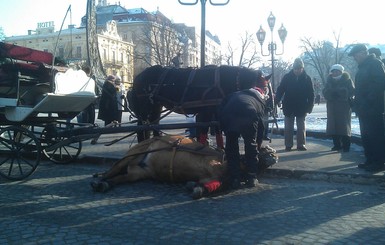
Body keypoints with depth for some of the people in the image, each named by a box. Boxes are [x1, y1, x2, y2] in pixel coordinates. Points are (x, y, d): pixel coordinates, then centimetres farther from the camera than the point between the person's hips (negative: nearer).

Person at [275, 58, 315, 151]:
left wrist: (310, 106, -7)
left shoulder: (307, 78, -3)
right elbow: (280, 89, -3)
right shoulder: (287, 77, -3)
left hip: (301, 107, 0)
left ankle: (301, 144, 16)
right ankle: (288, 145, 12)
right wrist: (277, 100, -18)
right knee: (288, 127, 6)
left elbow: (311, 94, -2)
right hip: (288, 107, 0)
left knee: (301, 127, 8)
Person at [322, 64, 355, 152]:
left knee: (344, 126, -6)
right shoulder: (329, 81, 12)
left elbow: (352, 91, -11)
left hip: (344, 107, -4)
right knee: (333, 126, 1)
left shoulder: (347, 80, 2)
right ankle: (337, 145, 11)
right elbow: (325, 92, 1)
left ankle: (346, 146, 0)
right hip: (332, 107, 4)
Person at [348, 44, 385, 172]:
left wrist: (369, 101, -21)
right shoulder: (363, 66, 19)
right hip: (364, 109, 9)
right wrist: (357, 103, 12)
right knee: (366, 136, 13)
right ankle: (370, 161, 21)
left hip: (372, 109, -9)